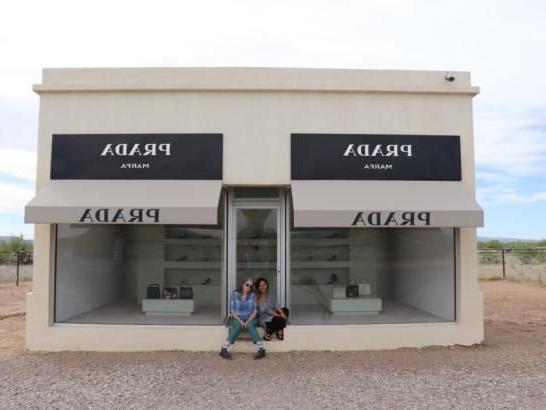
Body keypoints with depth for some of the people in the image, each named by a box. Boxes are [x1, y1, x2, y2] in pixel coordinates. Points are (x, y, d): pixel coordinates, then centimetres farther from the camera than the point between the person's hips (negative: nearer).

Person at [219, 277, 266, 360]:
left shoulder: (253, 295, 4)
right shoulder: (234, 294, -1)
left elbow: (255, 311, -1)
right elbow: (232, 310, -4)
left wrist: (248, 321, -17)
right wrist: (240, 321, -17)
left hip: (249, 318, 1)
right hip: (237, 318, -1)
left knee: (250, 324, -33)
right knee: (238, 325, -34)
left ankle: (260, 349, -44)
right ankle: (224, 349, -40)